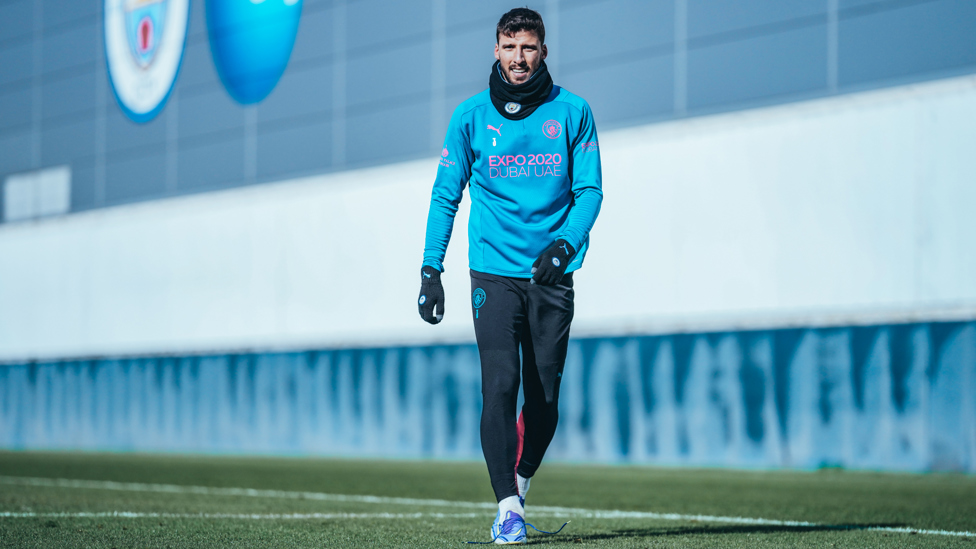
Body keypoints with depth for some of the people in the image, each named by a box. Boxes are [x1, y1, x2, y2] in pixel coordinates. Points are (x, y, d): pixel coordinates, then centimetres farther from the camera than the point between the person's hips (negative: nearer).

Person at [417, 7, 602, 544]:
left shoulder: (572, 112, 4)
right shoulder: (471, 116, 4)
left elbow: (589, 189, 4)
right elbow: (446, 195, 7)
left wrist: (566, 243, -14)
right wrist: (430, 269, 0)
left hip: (551, 275, 1)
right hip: (493, 272, -1)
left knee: (544, 398, 3)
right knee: (500, 386, -13)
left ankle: (518, 484, 26)